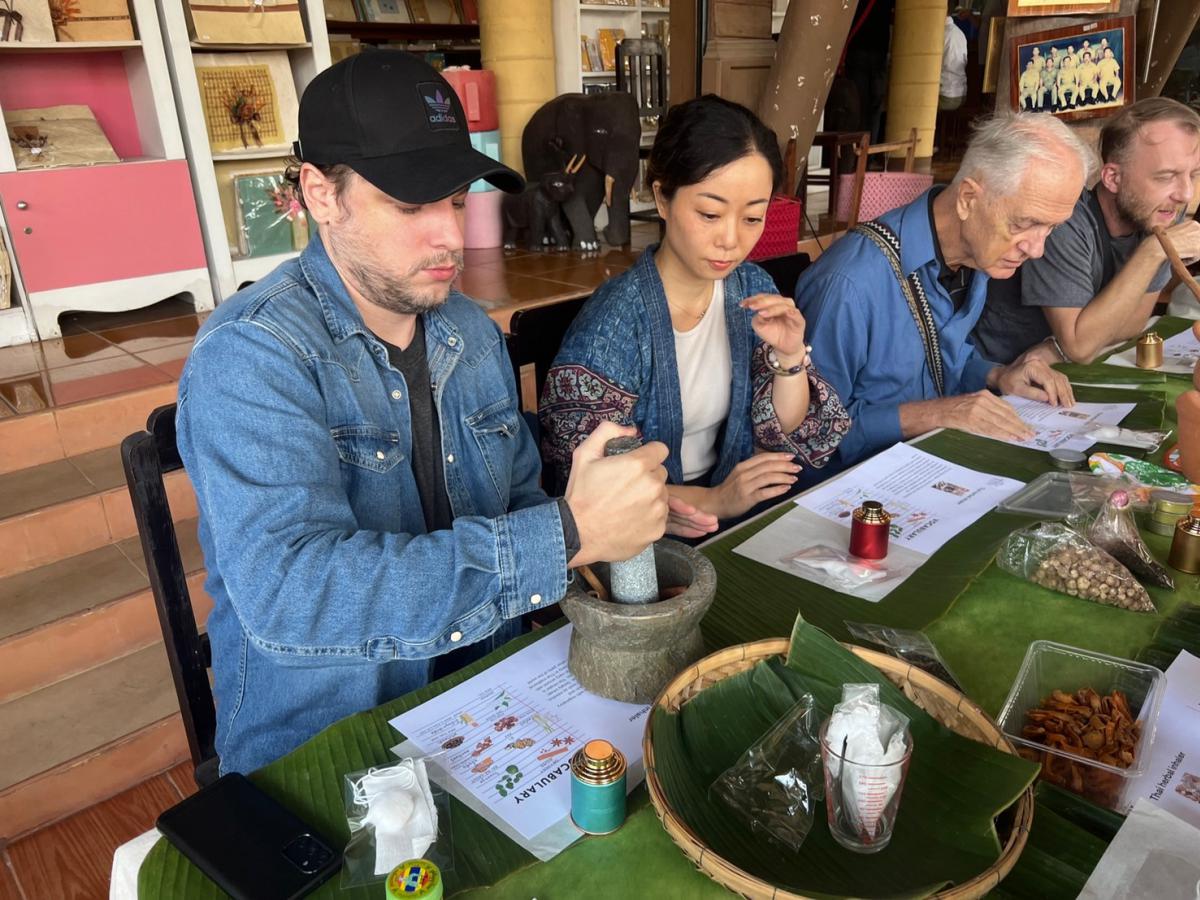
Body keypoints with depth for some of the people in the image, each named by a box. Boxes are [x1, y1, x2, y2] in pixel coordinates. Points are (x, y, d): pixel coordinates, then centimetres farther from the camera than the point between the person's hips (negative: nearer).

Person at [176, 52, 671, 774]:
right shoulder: (248, 356, -18)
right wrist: (566, 536, -33)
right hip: (318, 756, -4)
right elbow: (286, 595, -32)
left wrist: (621, 512, -6)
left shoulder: (476, 335, 5)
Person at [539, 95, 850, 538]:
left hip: (740, 516, 5)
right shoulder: (616, 319, -21)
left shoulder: (754, 290, -2)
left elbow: (789, 437, 3)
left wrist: (789, 356, -14)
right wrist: (714, 501, -21)